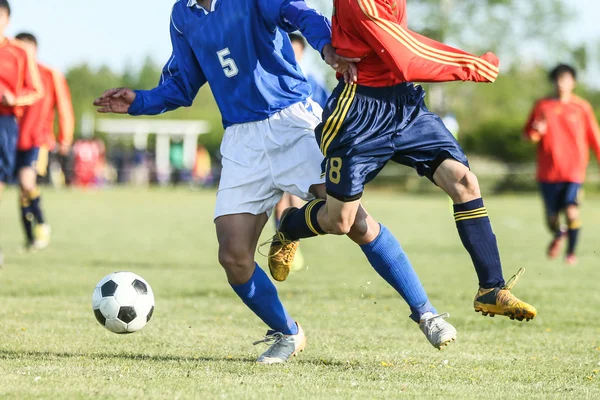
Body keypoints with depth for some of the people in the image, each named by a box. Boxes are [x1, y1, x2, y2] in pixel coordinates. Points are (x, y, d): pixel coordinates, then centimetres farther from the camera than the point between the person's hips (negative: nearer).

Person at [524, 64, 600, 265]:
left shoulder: (582, 107, 2)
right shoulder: (542, 106, 5)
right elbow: (528, 134, 10)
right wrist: (536, 132, -12)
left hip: (574, 171, -2)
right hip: (548, 171, 2)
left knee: (571, 211, -18)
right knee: (551, 216, 4)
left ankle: (571, 252, 4)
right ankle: (558, 235, 41)